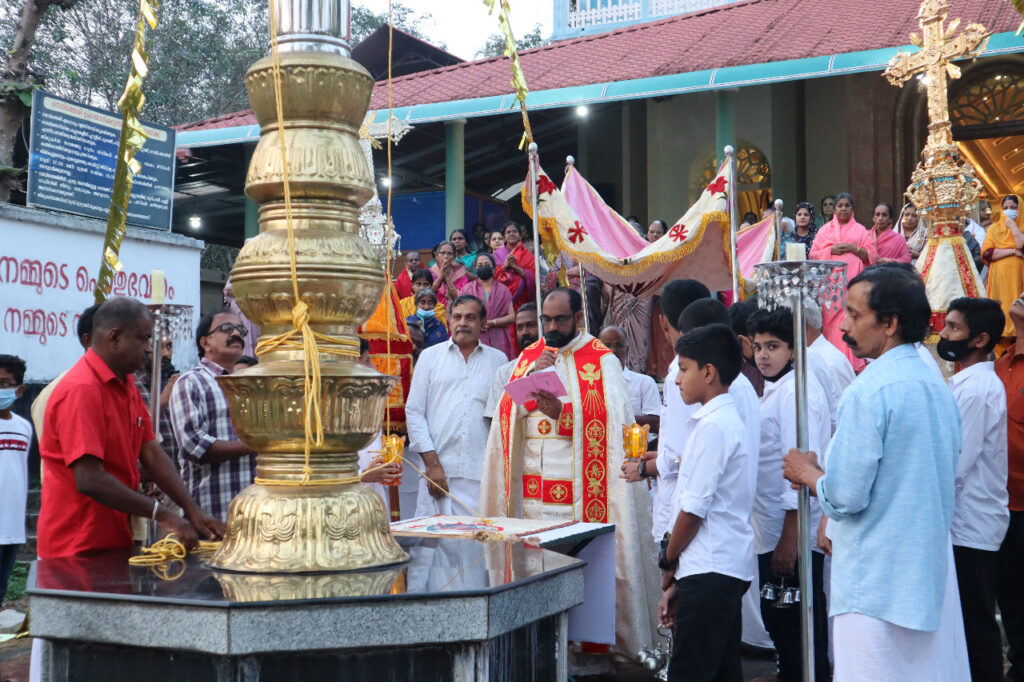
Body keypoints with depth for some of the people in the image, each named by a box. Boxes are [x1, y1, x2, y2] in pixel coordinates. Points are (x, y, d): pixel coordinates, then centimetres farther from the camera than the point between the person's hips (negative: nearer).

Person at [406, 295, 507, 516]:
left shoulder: (498, 360, 13)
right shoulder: (430, 356, 12)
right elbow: (414, 412, 7)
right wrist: (432, 463, -3)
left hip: (483, 473, 0)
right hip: (438, 470, 0)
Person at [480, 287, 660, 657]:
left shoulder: (601, 361, 0)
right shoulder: (529, 357, 16)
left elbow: (609, 421, -10)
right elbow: (508, 411, 9)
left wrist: (563, 412, -24)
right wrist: (532, 373, -6)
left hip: (577, 485, -4)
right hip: (532, 485, 4)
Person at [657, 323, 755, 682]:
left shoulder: (713, 426, -15)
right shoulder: (729, 419, 15)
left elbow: (694, 508, -17)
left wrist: (668, 561, -1)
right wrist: (679, 581, 15)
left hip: (709, 570, -10)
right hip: (728, 568, 10)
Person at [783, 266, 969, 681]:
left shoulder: (869, 392, -17)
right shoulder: (938, 387, 9)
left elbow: (845, 496, -19)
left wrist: (808, 472, 2)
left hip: (877, 583, -8)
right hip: (933, 572, 9)